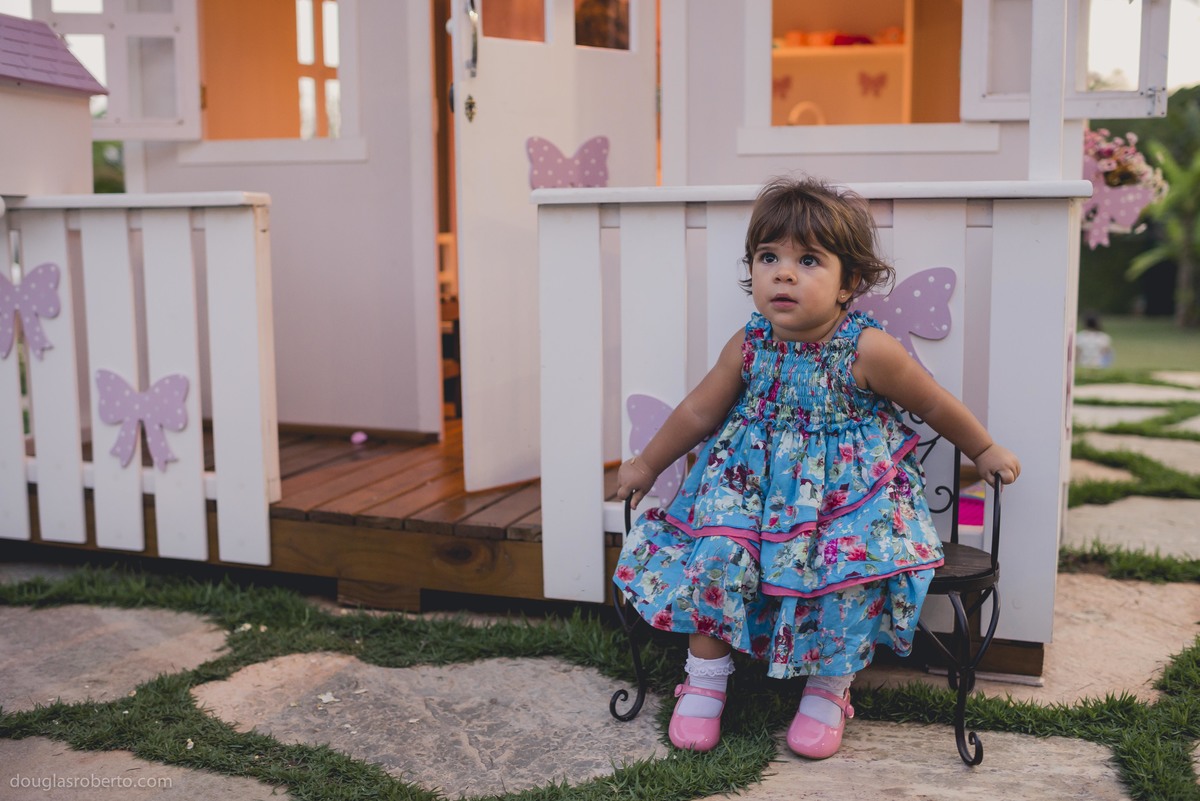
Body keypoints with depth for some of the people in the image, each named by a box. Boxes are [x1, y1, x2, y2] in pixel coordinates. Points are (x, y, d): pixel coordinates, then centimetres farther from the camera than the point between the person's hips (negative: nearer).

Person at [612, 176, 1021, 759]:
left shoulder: (867, 349, -16)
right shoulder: (748, 346, -7)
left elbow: (936, 405, -1)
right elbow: (698, 412, 6)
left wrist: (985, 451, 10)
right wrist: (647, 465, 14)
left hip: (845, 485, -2)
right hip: (756, 478, 2)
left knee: (855, 564, -25)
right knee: (717, 550, -19)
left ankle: (827, 689, 0)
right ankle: (705, 678, 1)